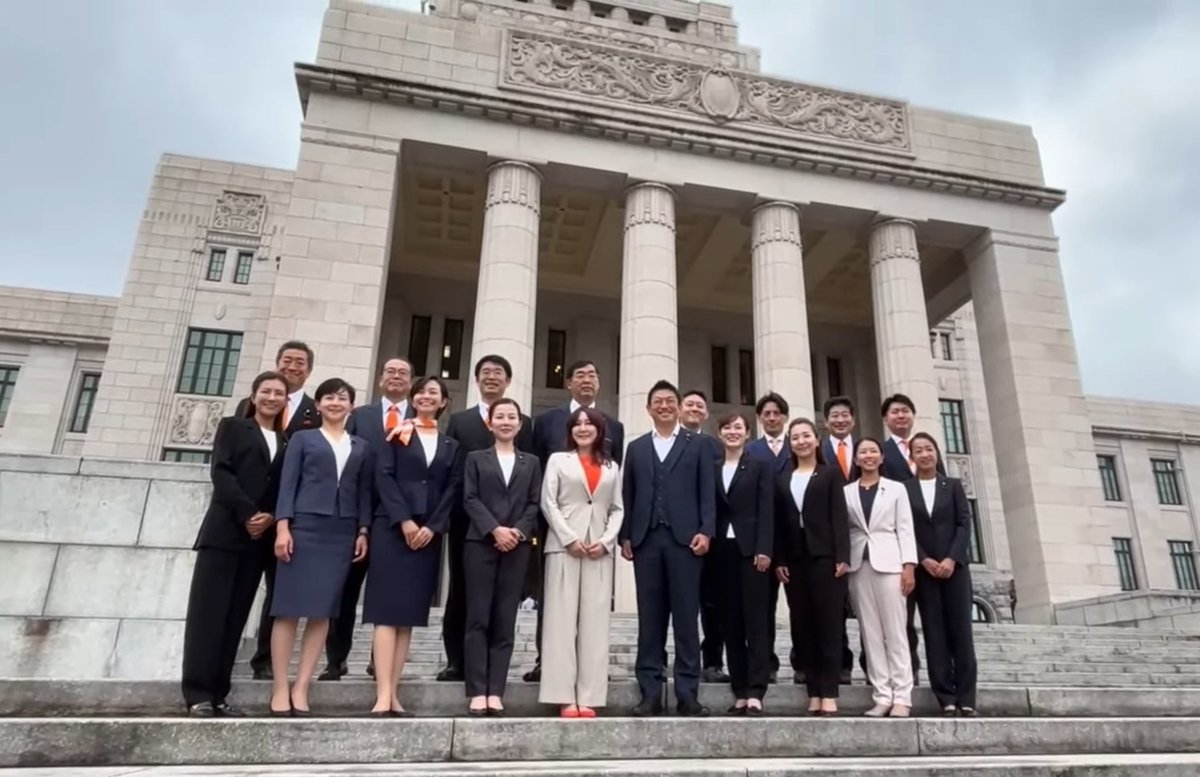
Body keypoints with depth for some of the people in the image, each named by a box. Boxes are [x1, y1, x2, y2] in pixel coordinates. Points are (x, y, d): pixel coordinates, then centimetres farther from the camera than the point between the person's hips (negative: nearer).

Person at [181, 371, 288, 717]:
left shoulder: (289, 441, 16)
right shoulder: (232, 427, 9)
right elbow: (220, 471, -5)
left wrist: (272, 518, -11)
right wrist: (247, 513, -14)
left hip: (261, 538, 3)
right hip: (224, 530, -3)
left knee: (236, 615, 5)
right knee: (208, 611, -5)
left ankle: (218, 693, 9)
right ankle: (198, 693, -1)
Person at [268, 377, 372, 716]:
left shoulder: (362, 447, 15)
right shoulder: (302, 439, 9)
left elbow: (364, 492, 13)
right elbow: (288, 484, 1)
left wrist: (363, 531, 3)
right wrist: (283, 526, -9)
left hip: (342, 533, 3)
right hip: (303, 526, -2)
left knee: (322, 611, 2)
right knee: (289, 608, -2)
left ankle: (301, 688, 8)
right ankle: (280, 688, 5)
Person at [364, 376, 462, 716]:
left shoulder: (450, 446, 15)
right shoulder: (397, 435, 8)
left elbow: (452, 490, 7)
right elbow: (384, 477, -3)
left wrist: (432, 527, -7)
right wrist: (404, 521, -13)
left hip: (429, 534, 3)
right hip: (393, 528, -3)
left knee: (409, 613, 2)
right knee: (387, 610, -8)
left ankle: (394, 693, 5)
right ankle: (383, 695, -10)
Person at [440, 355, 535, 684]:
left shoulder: (523, 423, 9)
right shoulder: (459, 420, 13)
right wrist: (446, 514, -4)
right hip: (466, 519, 1)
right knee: (460, 591, 7)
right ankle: (456, 662, 15)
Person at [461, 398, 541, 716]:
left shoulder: (531, 462, 15)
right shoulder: (476, 459, 11)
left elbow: (535, 503, 7)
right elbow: (470, 499, 0)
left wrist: (519, 531, -11)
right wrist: (495, 529, -13)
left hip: (517, 547, 1)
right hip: (481, 543, -1)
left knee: (505, 621, 1)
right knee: (478, 618, -3)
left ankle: (495, 692, 3)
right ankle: (477, 692, 0)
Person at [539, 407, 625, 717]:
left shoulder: (612, 467, 16)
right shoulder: (558, 459, 9)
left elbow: (618, 509, 12)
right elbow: (548, 502, 0)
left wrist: (606, 540, -5)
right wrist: (569, 539, -10)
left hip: (600, 549, 3)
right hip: (564, 546, -2)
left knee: (595, 621, 0)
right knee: (562, 619, -4)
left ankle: (588, 697, 2)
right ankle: (565, 696, -1)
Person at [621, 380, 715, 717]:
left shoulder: (697, 446, 10)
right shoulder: (636, 447, 16)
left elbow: (707, 493, 4)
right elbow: (628, 495, 12)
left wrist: (705, 531, -8)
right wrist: (625, 536, 4)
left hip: (684, 539, -2)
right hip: (645, 540, 2)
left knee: (686, 617, -1)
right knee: (649, 618, 4)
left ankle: (687, 694, 4)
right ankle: (650, 693, 8)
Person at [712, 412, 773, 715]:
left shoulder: (761, 466, 6)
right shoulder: (711, 469, 12)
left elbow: (767, 510, -3)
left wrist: (764, 550, -12)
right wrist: (707, 547, -1)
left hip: (750, 549, -3)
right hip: (721, 551, 3)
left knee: (755, 620, -4)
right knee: (730, 623, 5)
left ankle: (755, 692, -3)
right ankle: (739, 692, 10)